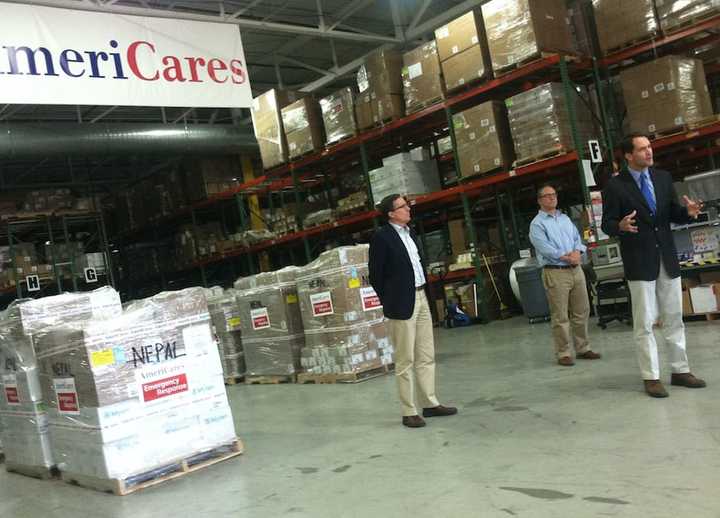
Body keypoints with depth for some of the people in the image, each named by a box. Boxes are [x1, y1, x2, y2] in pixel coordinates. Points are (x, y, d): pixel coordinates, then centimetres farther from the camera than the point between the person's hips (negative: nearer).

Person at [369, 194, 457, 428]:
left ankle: (430, 404, 23)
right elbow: (375, 275, -8)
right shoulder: (381, 237, -11)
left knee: (426, 357, 13)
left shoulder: (410, 233, 13)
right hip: (402, 304, -8)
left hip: (421, 298, 8)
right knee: (405, 361, -1)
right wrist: (390, 301, -2)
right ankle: (409, 412, 7)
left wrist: (424, 292, 14)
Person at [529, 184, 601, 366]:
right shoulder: (537, 223, -3)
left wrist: (577, 252, -9)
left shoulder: (565, 218, 18)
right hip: (555, 272, -6)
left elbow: (577, 239, 12)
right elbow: (545, 247, -14)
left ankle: (583, 348, 21)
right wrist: (567, 257, -16)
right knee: (560, 317, -3)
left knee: (581, 312, 10)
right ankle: (563, 353, 5)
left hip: (576, 269, 6)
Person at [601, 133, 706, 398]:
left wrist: (688, 212, -13)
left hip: (667, 257, 5)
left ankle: (680, 370, 23)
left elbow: (673, 215, 9)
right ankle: (651, 377, 9)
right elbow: (607, 224, -6)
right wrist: (621, 226, -28)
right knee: (644, 323, 1)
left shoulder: (663, 177, 7)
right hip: (639, 261, -5)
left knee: (674, 318, 12)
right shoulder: (615, 186, -7)